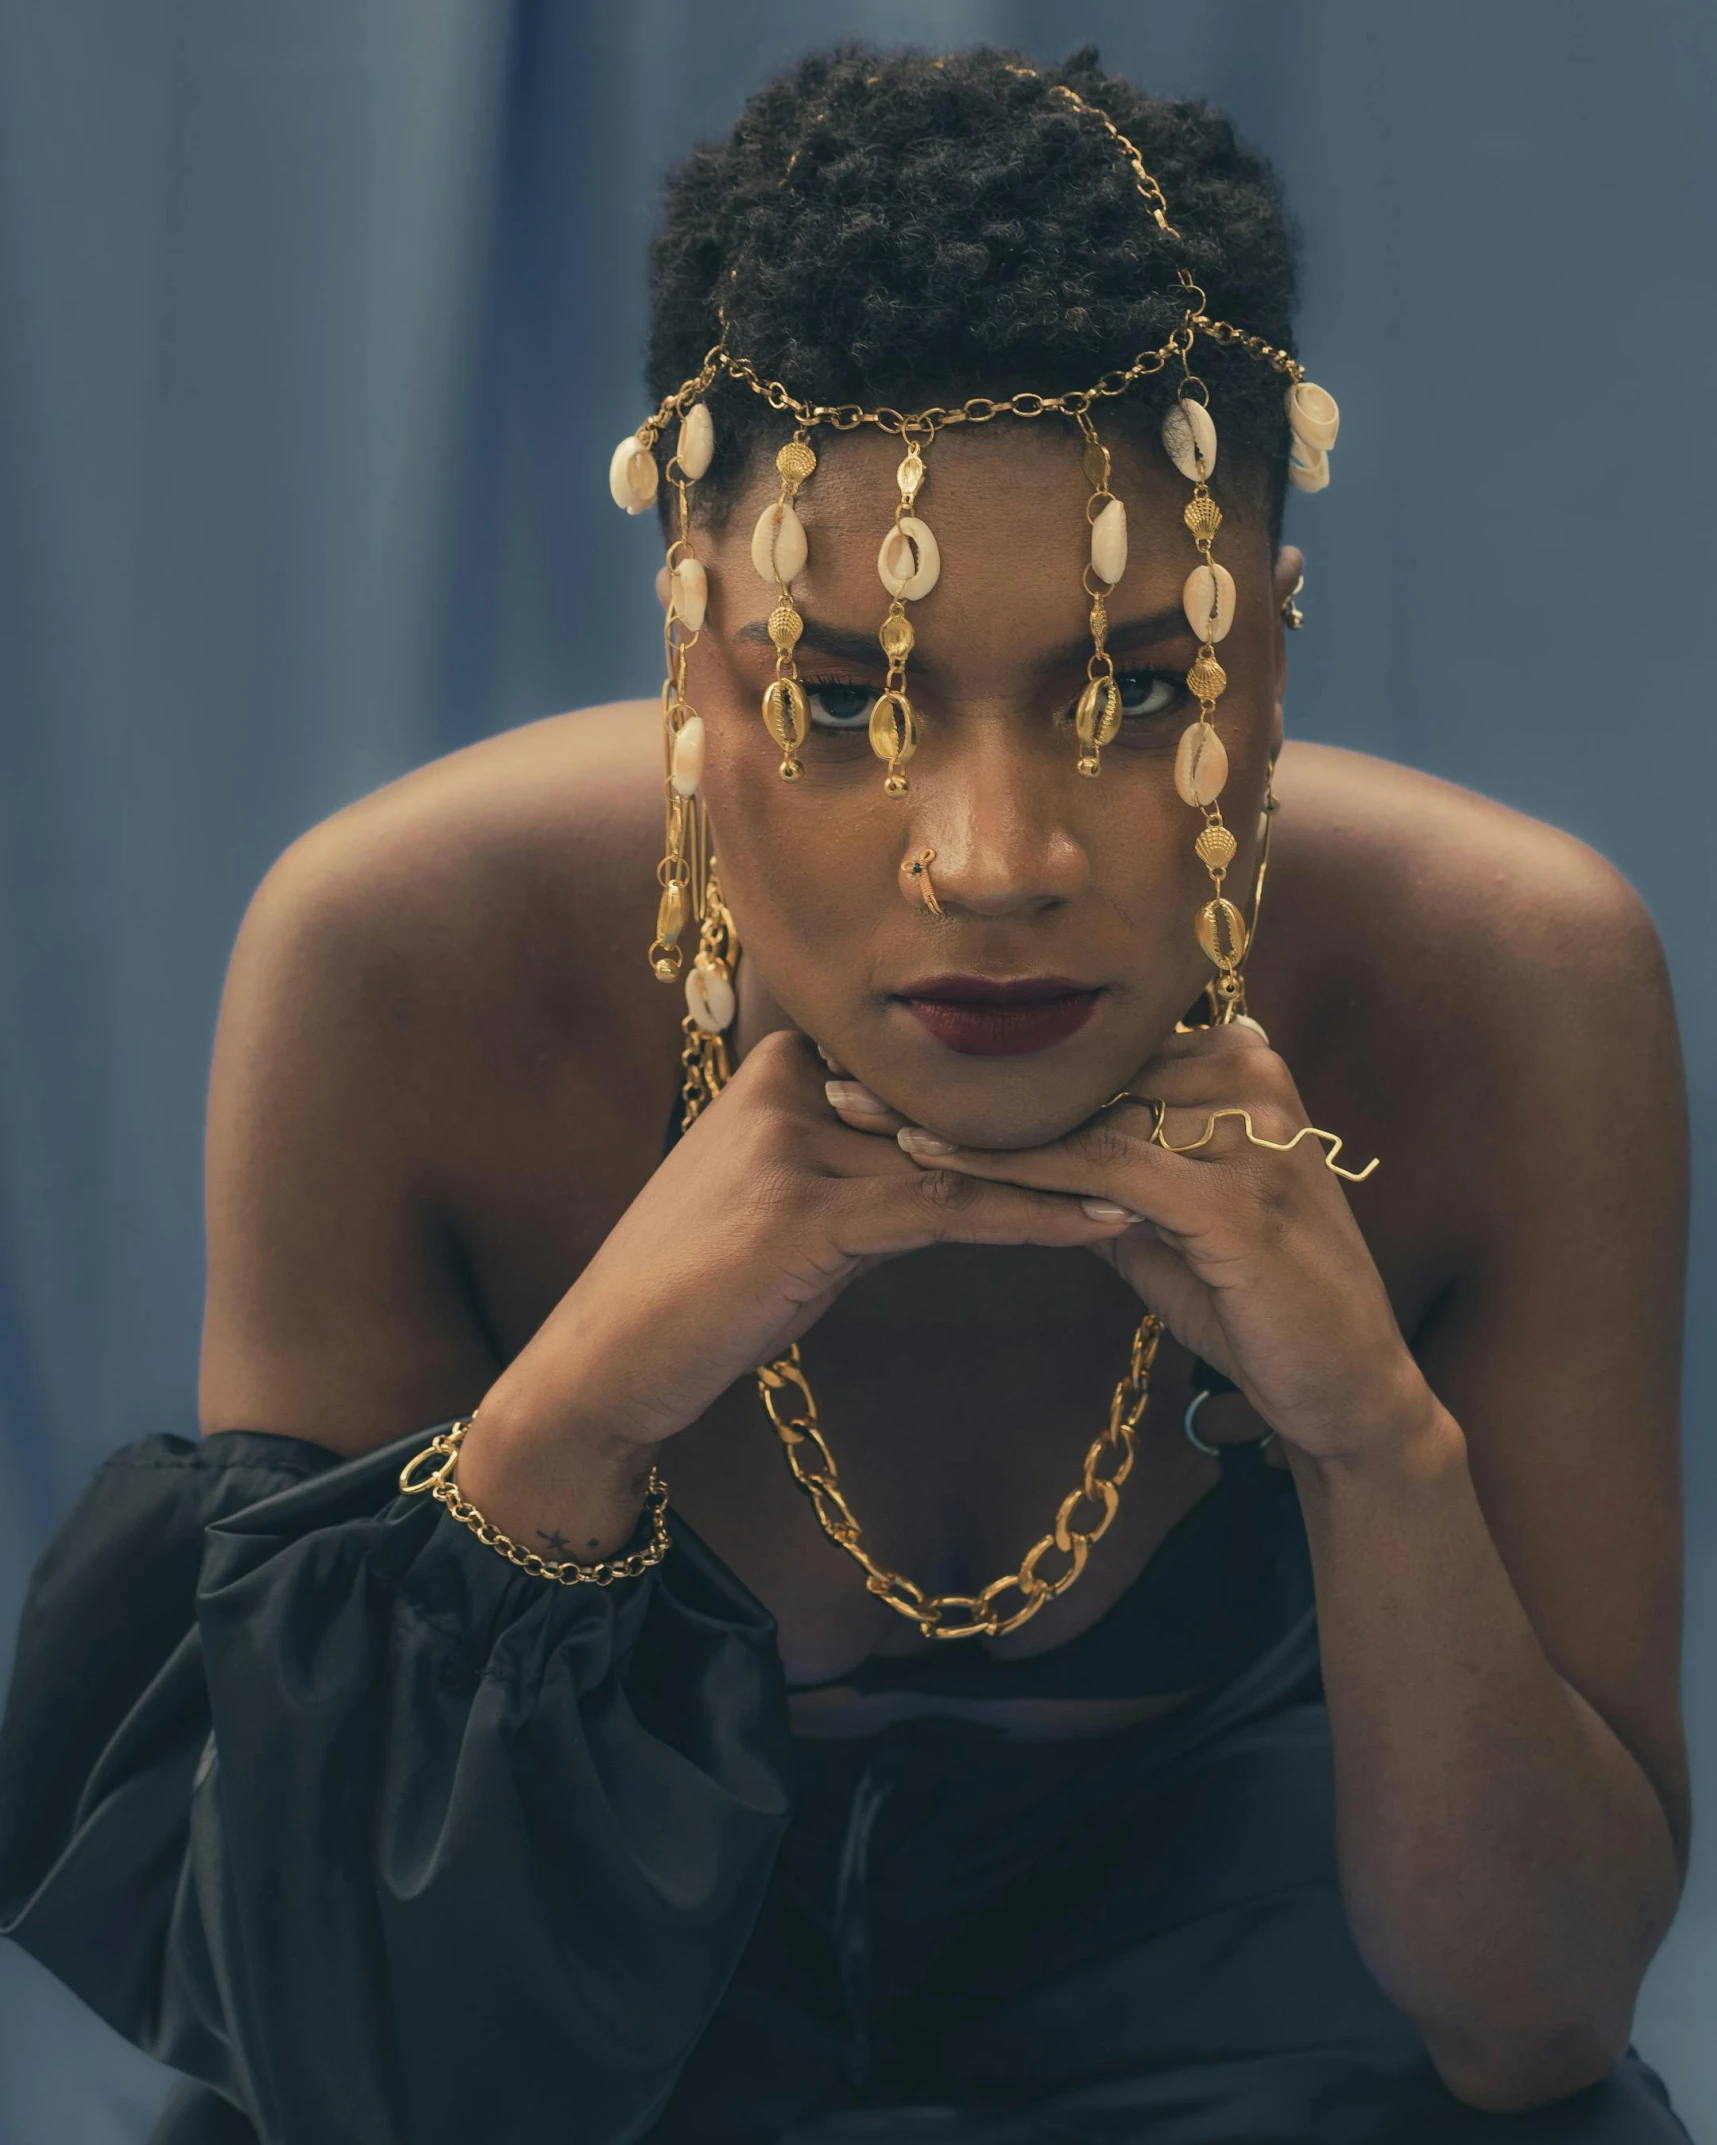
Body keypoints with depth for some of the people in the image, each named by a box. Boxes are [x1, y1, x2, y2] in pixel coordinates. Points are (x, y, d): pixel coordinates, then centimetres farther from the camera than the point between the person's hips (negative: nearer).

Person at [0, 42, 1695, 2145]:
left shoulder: (1520, 1002, -25)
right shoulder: (396, 977, -28)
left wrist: (1385, 1450, -36)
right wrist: (559, 1436, -39)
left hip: (1203, 1938, 3)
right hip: (579, 1968, -2)